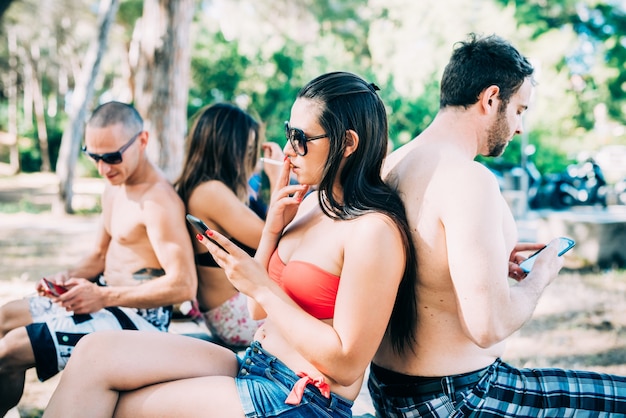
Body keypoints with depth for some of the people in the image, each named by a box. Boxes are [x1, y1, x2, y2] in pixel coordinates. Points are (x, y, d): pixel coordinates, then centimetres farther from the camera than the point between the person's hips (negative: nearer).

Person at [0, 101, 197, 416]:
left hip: (138, 316, -10)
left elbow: (183, 285, -28)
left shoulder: (159, 200, -22)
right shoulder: (114, 189, 9)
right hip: (105, 298, 10)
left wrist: (104, 297, -27)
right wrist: (69, 278, -4)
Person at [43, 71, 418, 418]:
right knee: (96, 352, -6)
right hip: (255, 367, 8)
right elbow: (259, 311, 12)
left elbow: (346, 365, -20)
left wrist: (262, 287, -16)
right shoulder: (311, 204, 7)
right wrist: (273, 229, -3)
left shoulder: (373, 231, -19)